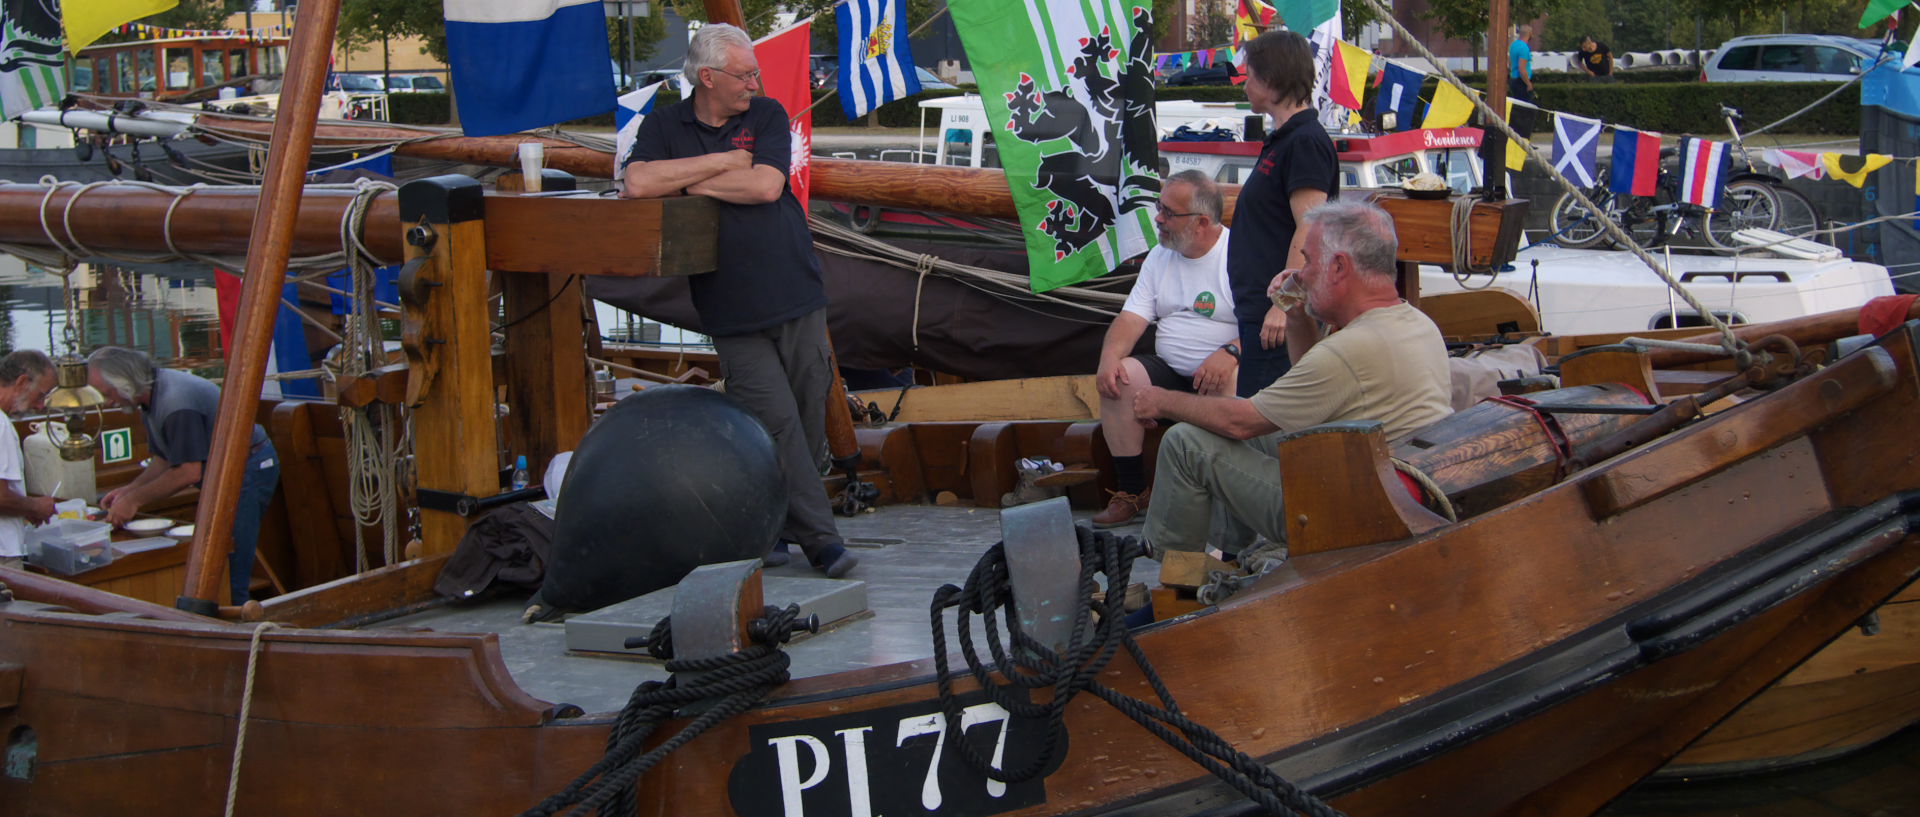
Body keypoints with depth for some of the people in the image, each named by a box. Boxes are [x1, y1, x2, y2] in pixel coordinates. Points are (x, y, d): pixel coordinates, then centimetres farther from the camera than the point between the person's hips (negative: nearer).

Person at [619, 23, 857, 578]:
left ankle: (772, 528, 17)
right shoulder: (666, 127, 7)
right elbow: (637, 184, -12)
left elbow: (766, 186, -8)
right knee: (776, 421, -11)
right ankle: (820, 537, -8)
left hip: (797, 301, 2)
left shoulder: (768, 117, 8)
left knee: (808, 421, 3)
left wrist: (691, 183, -3)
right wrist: (725, 161, -8)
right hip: (733, 314, -2)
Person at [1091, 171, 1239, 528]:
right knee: (1118, 378, -20)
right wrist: (1109, 358, -12)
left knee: (1227, 385, -37)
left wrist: (1230, 353, -33)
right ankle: (1132, 491, -12)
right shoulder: (1160, 257, 14)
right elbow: (1132, 317, 8)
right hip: (1168, 371, 5)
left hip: (1217, 373, -5)